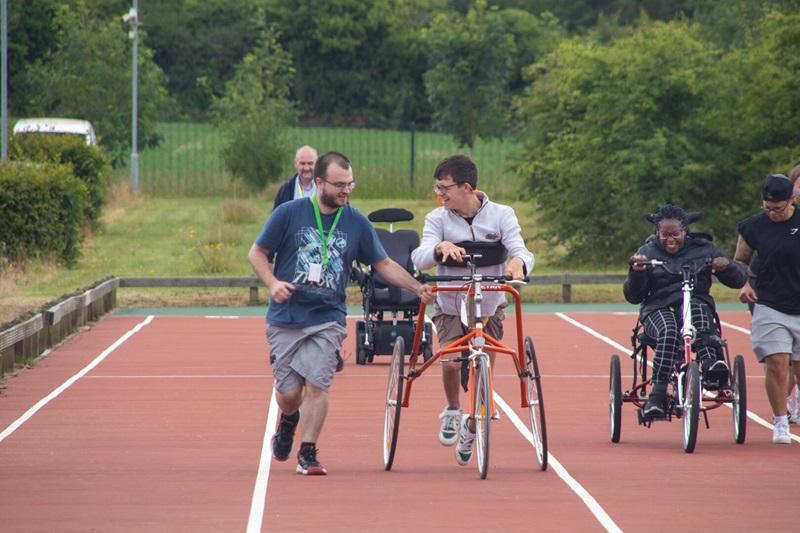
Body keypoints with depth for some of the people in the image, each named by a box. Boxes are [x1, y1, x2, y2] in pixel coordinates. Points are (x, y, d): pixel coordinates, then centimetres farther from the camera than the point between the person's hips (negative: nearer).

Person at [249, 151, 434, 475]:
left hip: (327, 319, 1)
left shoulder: (357, 223, 3)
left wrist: (417, 288, 0)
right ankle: (288, 421, 37)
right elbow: (257, 253, 2)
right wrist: (272, 283, -15)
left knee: (316, 385, -13)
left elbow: (383, 264, 11)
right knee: (289, 393, 1)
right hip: (285, 318, -1)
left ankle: (308, 454, -2)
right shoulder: (289, 214, -4)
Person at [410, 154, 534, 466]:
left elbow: (522, 252, -17)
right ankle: (452, 411, 5)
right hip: (450, 307, -1)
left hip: (489, 308, 1)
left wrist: (518, 261, -42)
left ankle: (471, 427, 30)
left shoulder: (501, 216, -6)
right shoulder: (438, 219, -7)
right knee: (451, 361, -25)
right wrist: (440, 247, -43)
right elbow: (419, 259, -21)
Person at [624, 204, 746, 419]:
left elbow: (739, 280, 8)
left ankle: (709, 362, -55)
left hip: (697, 304, 0)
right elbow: (633, 296, 6)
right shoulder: (647, 252, 12)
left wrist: (727, 266, -14)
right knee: (669, 331, -36)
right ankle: (658, 396, -43)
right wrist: (636, 272, -13)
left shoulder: (703, 249, 11)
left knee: (692, 306, -37)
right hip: (658, 308, 0)